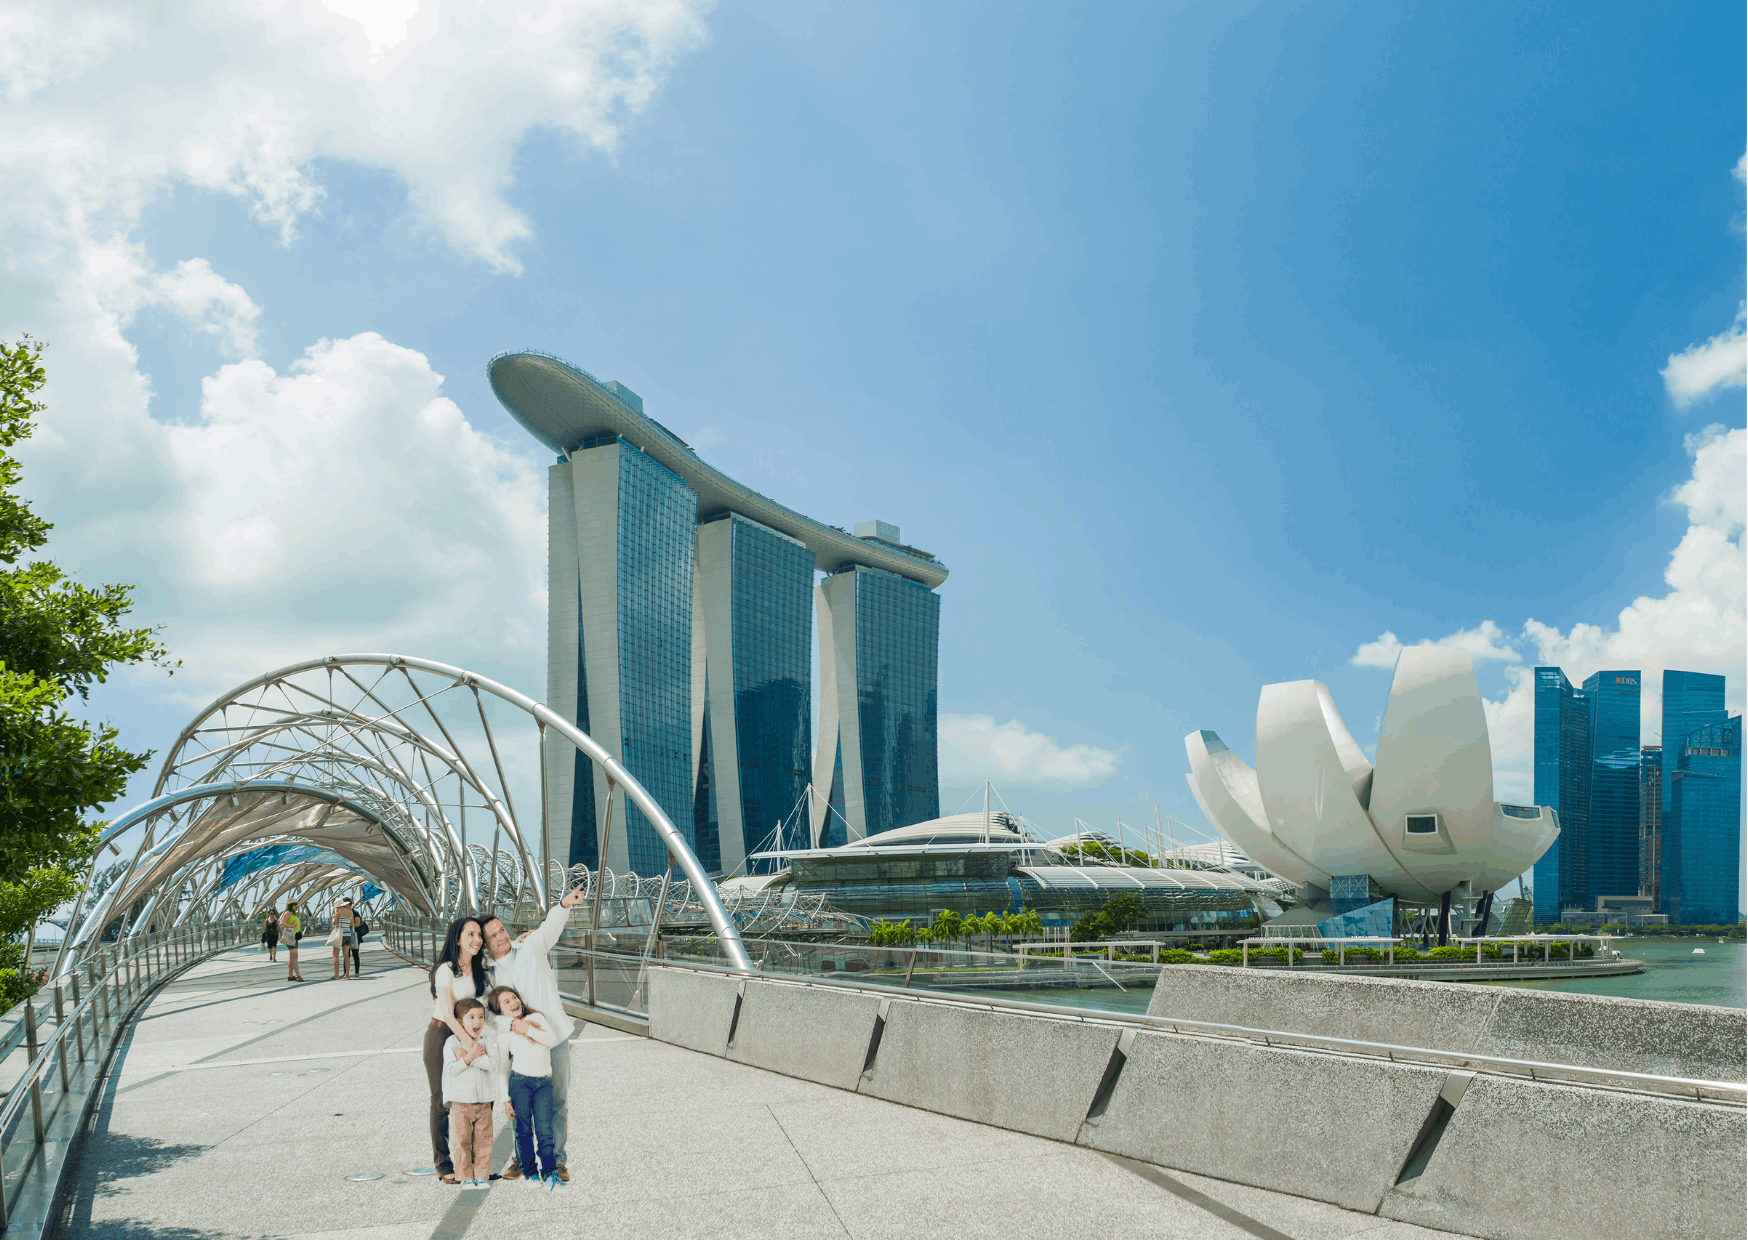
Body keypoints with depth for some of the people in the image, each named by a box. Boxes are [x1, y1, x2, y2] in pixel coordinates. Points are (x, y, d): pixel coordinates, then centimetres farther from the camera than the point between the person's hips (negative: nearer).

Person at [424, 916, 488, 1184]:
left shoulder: (479, 968, 3)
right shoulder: (445, 970, -18)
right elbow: (448, 1015, -22)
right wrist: (471, 1044, -30)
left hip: (467, 1035, 6)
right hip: (441, 1036, -6)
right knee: (442, 1101, 3)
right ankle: (443, 1163, 14)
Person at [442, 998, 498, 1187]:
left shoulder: (486, 1041, 3)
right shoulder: (452, 1042, -4)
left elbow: (493, 1064, -14)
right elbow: (451, 1070, -14)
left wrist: (467, 1057, -18)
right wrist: (471, 1057, -21)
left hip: (483, 1102, 2)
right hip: (461, 1102, -2)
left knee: (483, 1141, 5)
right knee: (462, 1141, 1)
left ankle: (481, 1176, 16)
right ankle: (466, 1178, 12)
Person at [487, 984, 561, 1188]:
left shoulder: (536, 1018, 6)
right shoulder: (504, 1035, 0)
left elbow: (552, 1039, -8)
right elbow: (502, 1069, 4)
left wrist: (527, 1029, -13)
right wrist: (505, 1099, 0)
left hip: (544, 1082, 1)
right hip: (519, 1081, -1)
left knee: (544, 1129, -5)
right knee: (524, 1130, 2)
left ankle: (549, 1173, -4)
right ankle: (530, 1171, 16)